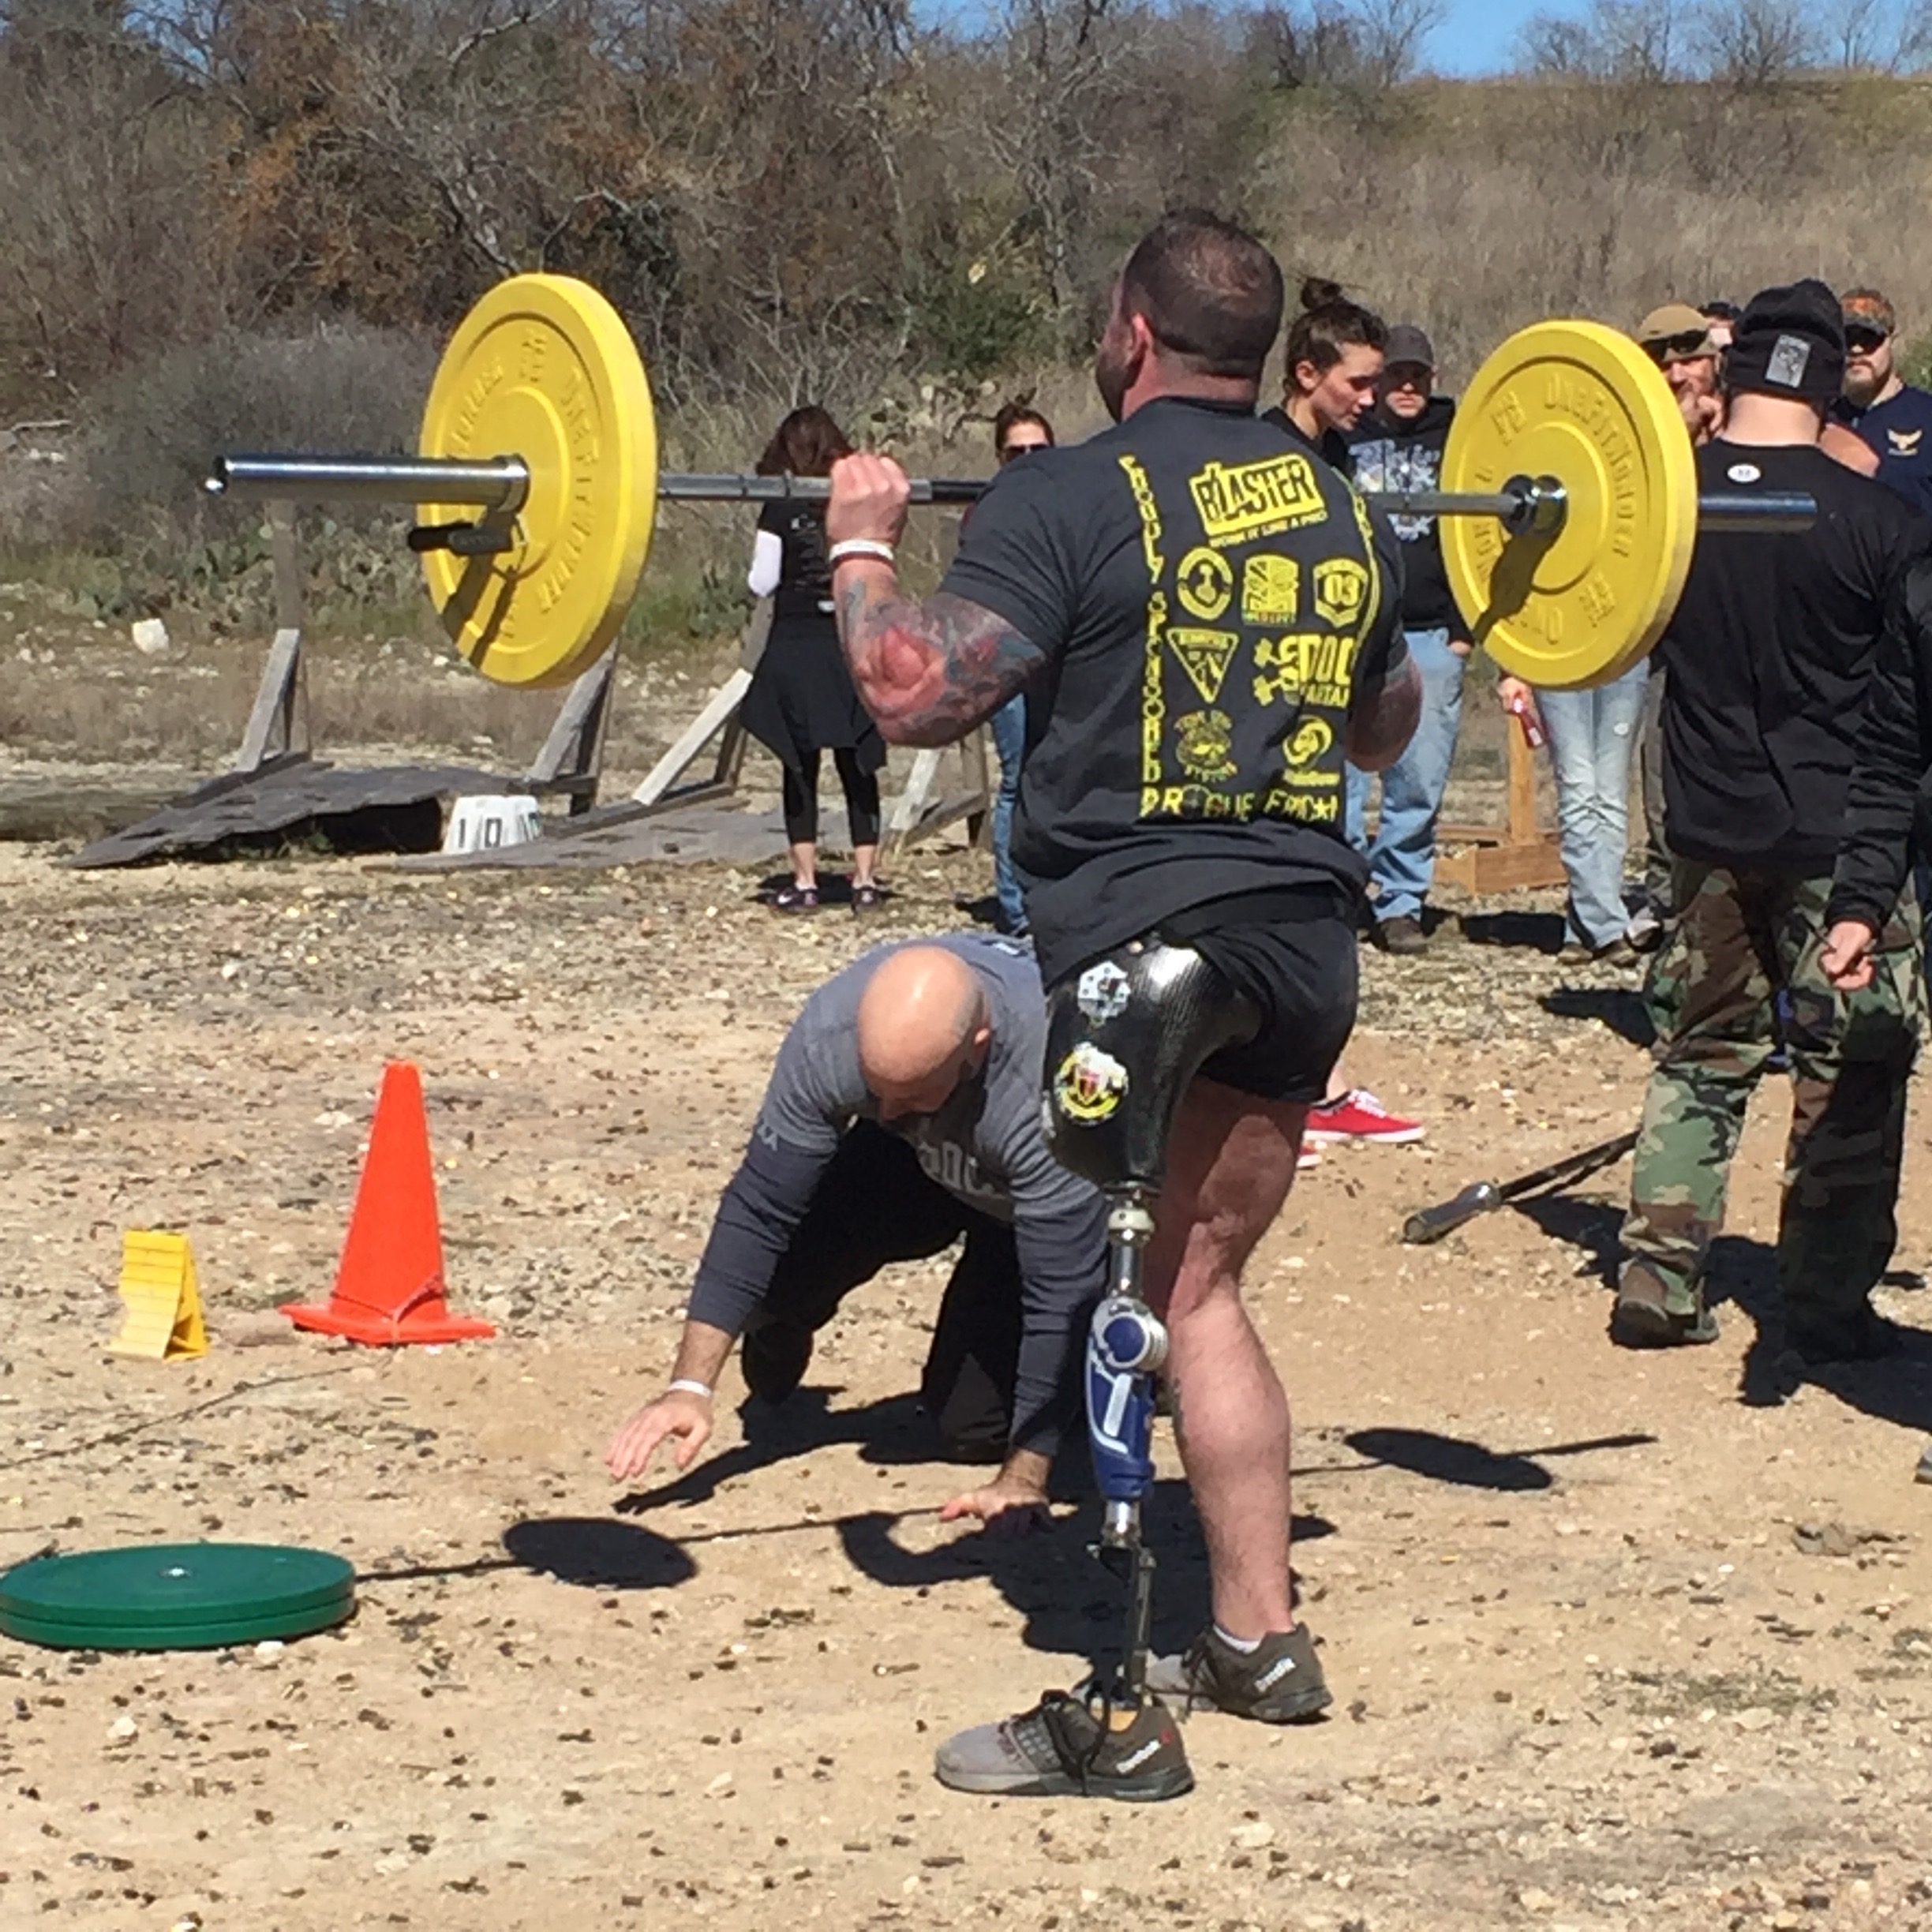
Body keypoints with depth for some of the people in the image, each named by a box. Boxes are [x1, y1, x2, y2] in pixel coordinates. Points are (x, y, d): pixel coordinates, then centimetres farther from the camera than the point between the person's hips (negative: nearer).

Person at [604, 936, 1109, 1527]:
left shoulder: (1046, 1088, -43)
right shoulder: (831, 1034, -34)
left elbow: (1060, 1292, -37)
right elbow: (757, 1208, -26)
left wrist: (1024, 1479, -37)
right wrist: (691, 1386, -31)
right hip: (925, 1160, 4)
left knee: (974, 1424, -15)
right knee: (785, 1249, -20)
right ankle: (773, 1376, 14)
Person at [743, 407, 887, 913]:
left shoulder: (781, 509, -6)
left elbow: (761, 584, -4)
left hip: (796, 648, -2)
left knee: (800, 767, 5)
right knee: (857, 766, 9)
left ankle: (804, 881, 4)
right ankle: (865, 879, 7)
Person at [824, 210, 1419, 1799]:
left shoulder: (1074, 496, -8)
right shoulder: (1339, 508, 13)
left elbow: (917, 695, -15)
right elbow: (1384, 727, 26)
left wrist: (862, 542, -1)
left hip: (1141, 941, -7)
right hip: (1308, 942, 7)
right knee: (1197, 1292, 20)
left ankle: (1117, 1716, -2)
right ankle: (1260, 1639, 26)